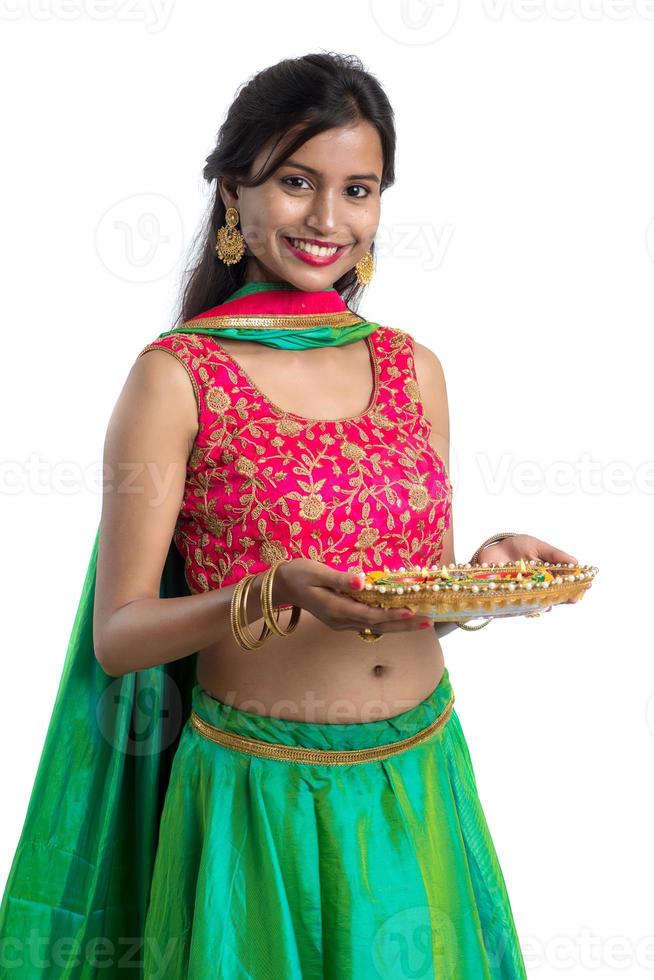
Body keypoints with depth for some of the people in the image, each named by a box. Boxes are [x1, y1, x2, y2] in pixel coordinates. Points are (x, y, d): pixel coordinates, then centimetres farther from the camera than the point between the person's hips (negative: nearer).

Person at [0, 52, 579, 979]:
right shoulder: (174, 379, -10)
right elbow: (116, 636, -11)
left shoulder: (414, 369, 4)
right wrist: (276, 595, -26)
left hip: (423, 779, 5)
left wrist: (491, 569, -9)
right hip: (262, 796, -4)